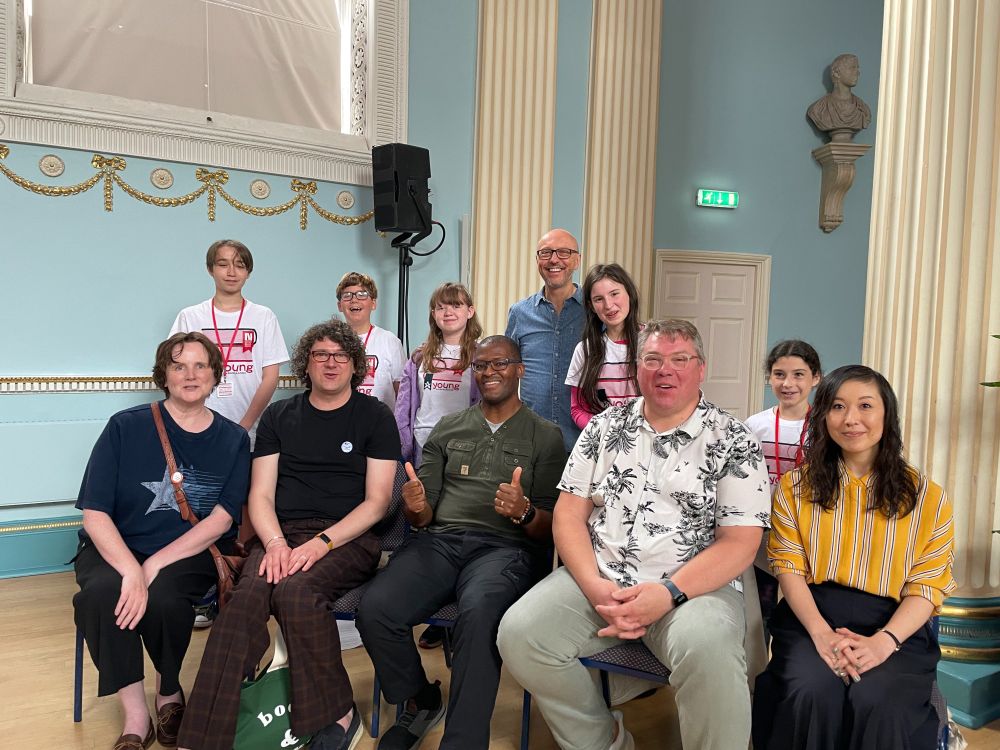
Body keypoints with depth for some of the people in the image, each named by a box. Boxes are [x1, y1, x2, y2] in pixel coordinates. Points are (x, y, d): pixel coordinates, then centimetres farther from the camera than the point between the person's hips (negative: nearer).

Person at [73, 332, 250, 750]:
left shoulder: (233, 440, 1)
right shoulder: (126, 428, -2)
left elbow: (221, 519, -7)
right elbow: (94, 515, -8)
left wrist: (153, 567, -19)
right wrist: (131, 571, -24)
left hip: (192, 554, 0)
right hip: (116, 550, 1)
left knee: (163, 598, -30)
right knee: (100, 593, -31)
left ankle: (170, 694, 2)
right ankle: (135, 716, -14)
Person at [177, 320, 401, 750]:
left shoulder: (375, 416, 6)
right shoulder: (279, 416, 15)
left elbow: (376, 502, -1)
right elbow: (260, 495, 9)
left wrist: (320, 544, -15)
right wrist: (275, 543, -11)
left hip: (348, 538, -2)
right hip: (281, 533, 3)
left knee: (295, 592, -33)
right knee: (245, 599, -29)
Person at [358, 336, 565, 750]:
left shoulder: (545, 436, 9)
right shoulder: (448, 428, 18)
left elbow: (550, 528, 4)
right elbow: (423, 517, 14)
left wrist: (524, 512, -19)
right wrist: (415, 507, -11)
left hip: (505, 547, -3)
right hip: (440, 541, 4)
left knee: (478, 612, -37)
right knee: (375, 610, -24)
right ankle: (421, 703, 6)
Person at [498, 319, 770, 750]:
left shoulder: (733, 442, 1)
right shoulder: (604, 428, 10)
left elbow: (740, 542, -5)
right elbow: (568, 514, 6)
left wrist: (668, 593, -18)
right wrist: (595, 586, -11)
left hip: (693, 586, -3)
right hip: (600, 579, 4)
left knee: (707, 651, -35)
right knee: (519, 634, -18)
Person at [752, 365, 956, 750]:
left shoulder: (927, 496, 5)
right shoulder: (795, 486, 6)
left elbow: (927, 585, 0)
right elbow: (789, 567, 1)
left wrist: (883, 642, -17)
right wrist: (822, 633, -16)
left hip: (894, 628, 0)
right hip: (811, 618, 1)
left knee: (876, 704, -29)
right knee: (812, 693, -28)